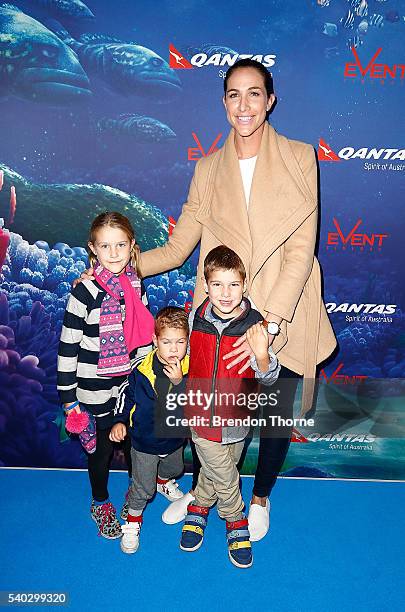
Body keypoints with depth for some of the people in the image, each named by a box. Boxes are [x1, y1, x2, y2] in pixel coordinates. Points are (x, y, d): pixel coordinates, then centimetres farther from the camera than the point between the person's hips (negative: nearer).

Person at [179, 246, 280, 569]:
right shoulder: (195, 319, -10)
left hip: (236, 418, 0)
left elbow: (269, 378, -18)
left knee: (215, 468, 21)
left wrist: (262, 354, -35)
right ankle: (235, 521, 41)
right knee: (224, 474, 11)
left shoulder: (255, 325, -18)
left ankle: (199, 506, 51)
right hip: (201, 415, 1)